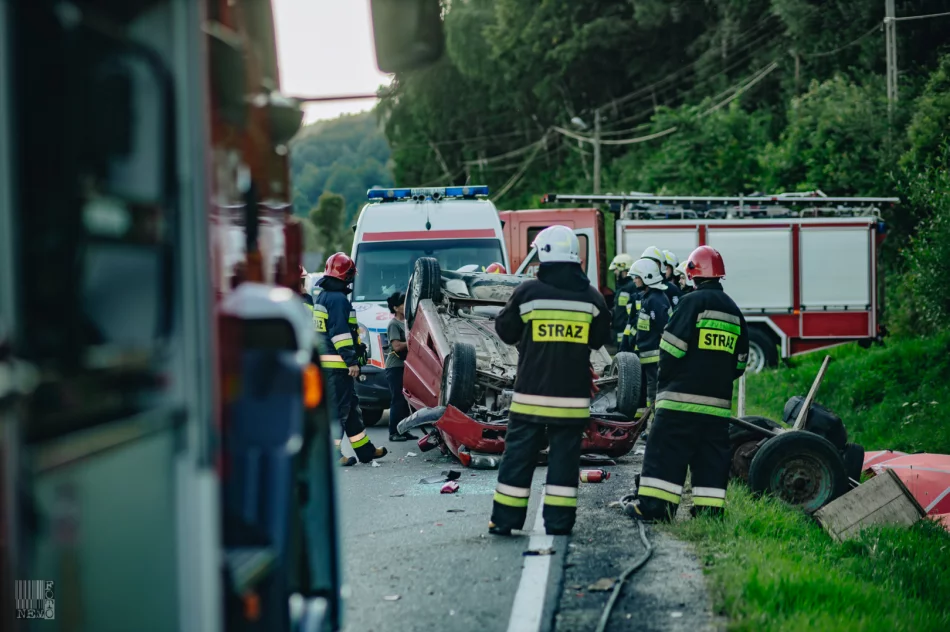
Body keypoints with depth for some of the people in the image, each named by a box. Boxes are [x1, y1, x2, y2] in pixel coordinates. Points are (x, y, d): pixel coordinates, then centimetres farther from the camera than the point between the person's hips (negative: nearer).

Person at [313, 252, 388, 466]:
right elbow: (340, 332, -21)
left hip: (324, 361, 10)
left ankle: (365, 450, 23)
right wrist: (351, 360, -20)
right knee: (339, 408, -7)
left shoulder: (321, 297, 18)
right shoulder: (338, 299, -15)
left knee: (350, 406, 16)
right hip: (337, 363, -10)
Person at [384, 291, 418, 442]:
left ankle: (403, 431, 12)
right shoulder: (393, 324, -10)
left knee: (405, 400, 8)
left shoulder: (404, 322, 17)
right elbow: (397, 346, -19)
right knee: (397, 400, -9)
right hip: (395, 367, -9)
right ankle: (393, 432, -7)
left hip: (404, 366, 9)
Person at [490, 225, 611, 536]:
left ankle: (505, 519, 8)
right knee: (564, 456, 8)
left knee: (519, 453, 6)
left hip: (531, 392, -1)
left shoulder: (528, 292, -8)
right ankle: (559, 520, 7)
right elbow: (600, 339, 13)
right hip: (573, 394, 2)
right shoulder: (591, 297, 0)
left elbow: (505, 330, 4)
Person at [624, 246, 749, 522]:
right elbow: (740, 362, 17)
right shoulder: (734, 310, 14)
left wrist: (665, 378, 4)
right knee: (712, 456, 9)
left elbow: (672, 346, -10)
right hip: (718, 401, 6)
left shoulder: (693, 301, -8)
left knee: (666, 450, -3)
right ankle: (710, 508, 7)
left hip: (682, 396, -6)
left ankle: (653, 505, -5)